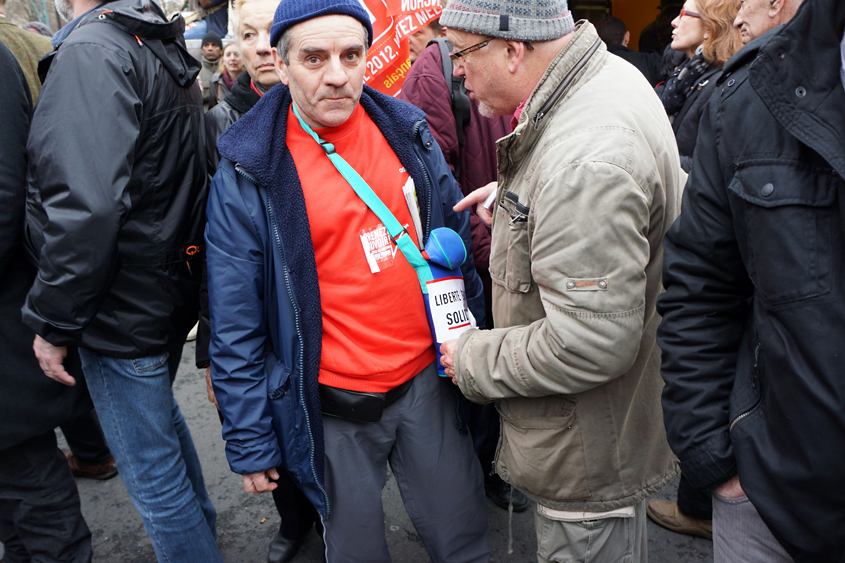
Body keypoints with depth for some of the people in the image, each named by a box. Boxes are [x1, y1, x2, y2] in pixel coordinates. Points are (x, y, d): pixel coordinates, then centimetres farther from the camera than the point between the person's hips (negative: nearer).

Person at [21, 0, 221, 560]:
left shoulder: (90, 52, -21)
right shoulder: (168, 51, 9)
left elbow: (85, 209, -31)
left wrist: (53, 321, -19)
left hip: (123, 313, -10)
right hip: (172, 292, 10)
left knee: (153, 474, 6)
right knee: (161, 417, 30)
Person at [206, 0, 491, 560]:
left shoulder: (408, 132, 0)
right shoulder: (247, 174, -11)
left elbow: (457, 246, 11)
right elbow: (236, 327, -8)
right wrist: (249, 443, -5)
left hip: (429, 381, 3)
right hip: (335, 408, -3)